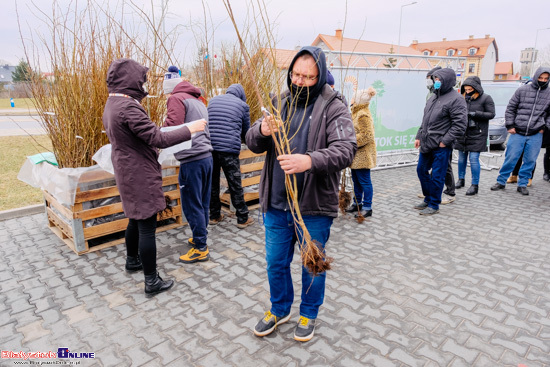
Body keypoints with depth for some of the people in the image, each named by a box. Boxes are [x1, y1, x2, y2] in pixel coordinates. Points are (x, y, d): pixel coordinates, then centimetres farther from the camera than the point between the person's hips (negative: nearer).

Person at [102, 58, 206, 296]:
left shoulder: (111, 105, 9)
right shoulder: (128, 107, -23)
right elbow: (157, 138, -25)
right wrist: (190, 129, -17)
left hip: (127, 173, 10)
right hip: (140, 176, -10)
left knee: (136, 219, 25)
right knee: (147, 227, -3)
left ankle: (132, 260, 44)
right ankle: (152, 281, 7)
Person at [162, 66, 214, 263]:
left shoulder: (176, 99, -5)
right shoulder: (197, 100, 22)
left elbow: (172, 128, -17)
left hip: (191, 160, -9)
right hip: (206, 156, 9)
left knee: (192, 205, 0)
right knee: (202, 203, 16)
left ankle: (200, 248, 7)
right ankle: (200, 237, 29)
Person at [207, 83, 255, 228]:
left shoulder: (212, 100, 18)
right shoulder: (242, 105, 7)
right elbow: (246, 132, 15)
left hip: (210, 147, 4)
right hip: (229, 149, -4)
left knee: (213, 183, 13)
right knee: (235, 185, 3)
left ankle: (214, 216, 23)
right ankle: (243, 219, 11)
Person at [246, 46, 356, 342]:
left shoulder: (333, 108, -8)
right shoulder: (280, 103, 7)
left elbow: (345, 150, -22)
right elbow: (252, 142, 4)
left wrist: (310, 160, -40)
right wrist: (262, 131, -21)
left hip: (314, 206, -4)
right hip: (276, 203, 5)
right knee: (276, 262, 18)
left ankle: (309, 314, 40)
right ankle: (279, 310, 43)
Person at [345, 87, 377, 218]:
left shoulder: (363, 115, -17)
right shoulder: (356, 113, 15)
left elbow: (365, 136, -21)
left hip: (363, 154, -10)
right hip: (356, 154, 10)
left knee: (364, 180, -3)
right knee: (356, 180, 17)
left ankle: (367, 208, 6)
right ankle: (357, 203, 29)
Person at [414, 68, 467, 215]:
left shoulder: (455, 99, -12)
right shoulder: (434, 97, 14)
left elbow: (460, 125, -17)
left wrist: (444, 141, -18)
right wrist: (419, 136, 14)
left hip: (441, 147, -8)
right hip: (426, 144, 9)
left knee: (437, 176, 1)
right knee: (421, 170, 16)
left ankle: (434, 205, 15)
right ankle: (428, 199, 32)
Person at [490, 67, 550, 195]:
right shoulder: (522, 90, 0)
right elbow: (510, 108, 4)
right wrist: (510, 125, -2)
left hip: (535, 136, 2)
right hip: (517, 133, -2)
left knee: (530, 160, 6)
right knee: (511, 158, 1)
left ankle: (522, 184, 19)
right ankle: (501, 182, 14)